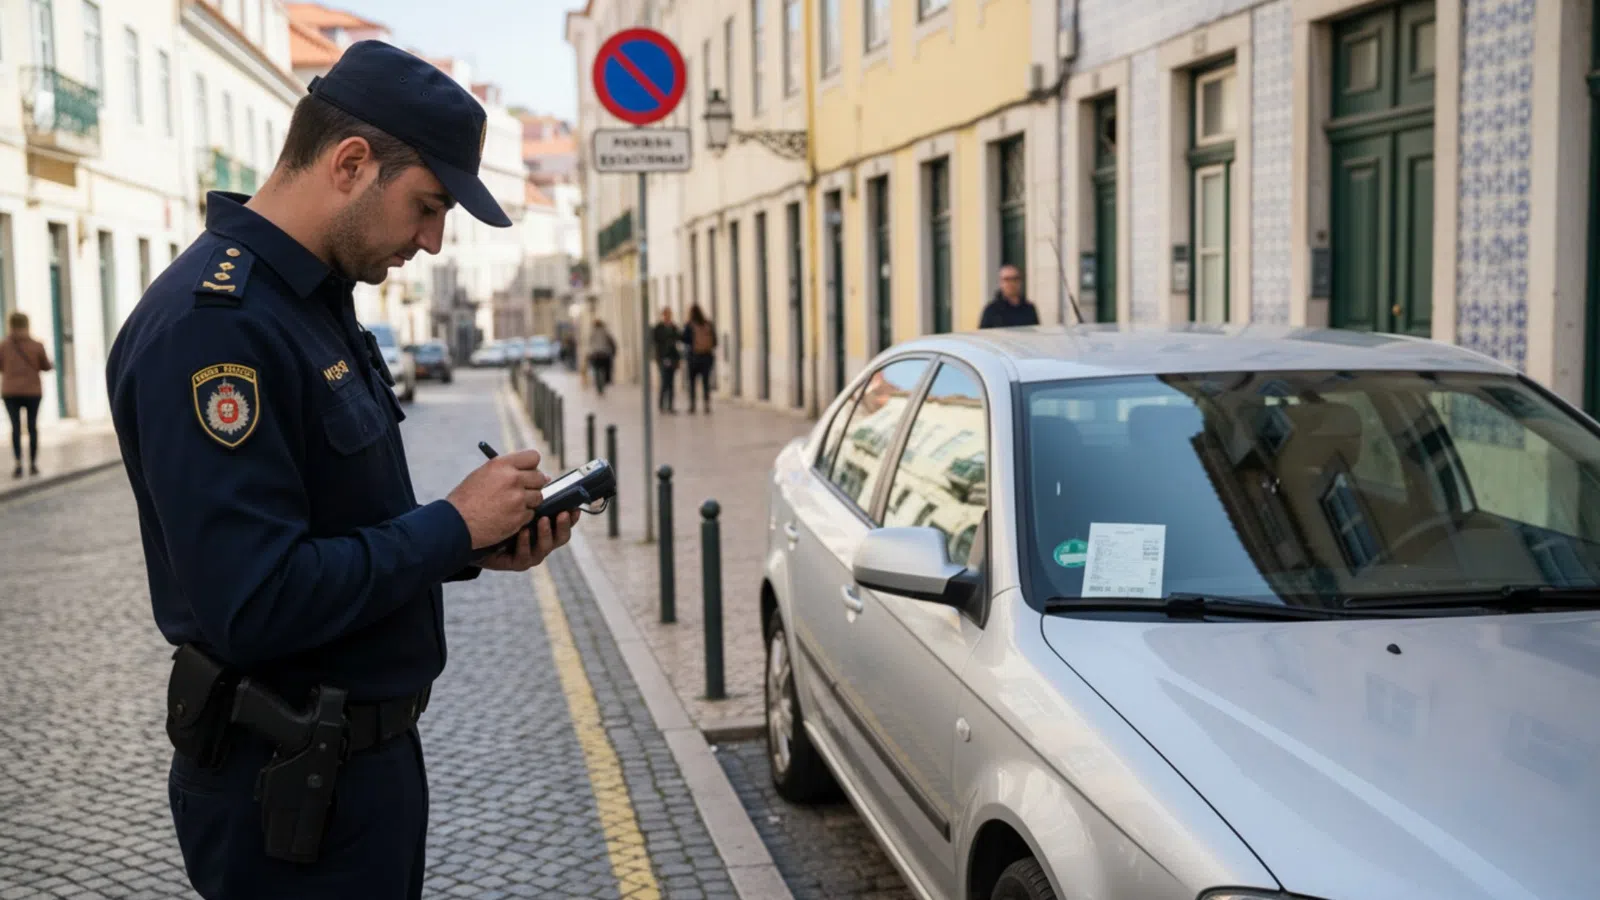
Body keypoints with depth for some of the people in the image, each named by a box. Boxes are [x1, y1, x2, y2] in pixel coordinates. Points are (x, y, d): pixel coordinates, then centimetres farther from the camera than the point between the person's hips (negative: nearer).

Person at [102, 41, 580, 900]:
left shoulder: (314, 301, 9)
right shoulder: (211, 321, -23)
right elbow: (254, 603, -29)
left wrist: (479, 548, 1)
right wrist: (453, 525, -19)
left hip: (369, 754, 9)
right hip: (289, 787, -9)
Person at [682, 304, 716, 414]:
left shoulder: (689, 326, -9)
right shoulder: (709, 325, 0)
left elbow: (685, 339, -5)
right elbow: (715, 341, 1)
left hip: (694, 356, -2)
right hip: (707, 356, 2)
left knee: (692, 381, 10)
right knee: (706, 381, 5)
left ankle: (692, 406, 6)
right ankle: (707, 405, -2)